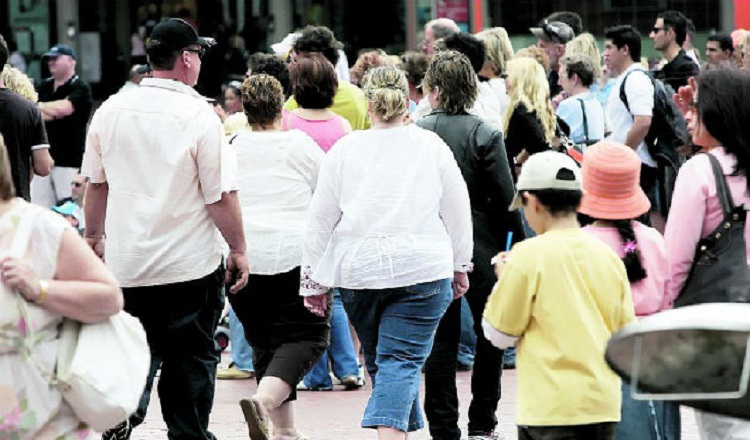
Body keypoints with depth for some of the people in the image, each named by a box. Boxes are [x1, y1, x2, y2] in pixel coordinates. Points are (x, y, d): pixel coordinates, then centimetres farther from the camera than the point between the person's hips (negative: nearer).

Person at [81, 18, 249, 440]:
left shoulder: (111, 110, 2)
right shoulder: (199, 116, -13)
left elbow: (95, 183, 12)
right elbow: (222, 196, -13)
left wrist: (94, 238, 26)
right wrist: (239, 250, -1)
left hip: (125, 263, 4)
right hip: (190, 265, -4)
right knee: (191, 361, 8)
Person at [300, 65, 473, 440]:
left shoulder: (345, 149, 3)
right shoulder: (431, 147, 1)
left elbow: (320, 219, 6)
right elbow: (458, 213, 8)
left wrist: (312, 280, 13)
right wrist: (460, 266, 22)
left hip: (357, 270, 2)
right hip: (420, 268, -2)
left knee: (379, 361, 18)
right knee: (401, 361, -6)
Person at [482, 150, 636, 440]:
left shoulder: (529, 256, -10)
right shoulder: (607, 256, 6)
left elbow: (499, 334, -3)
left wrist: (503, 280, 10)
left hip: (553, 406, -6)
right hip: (604, 402, 6)